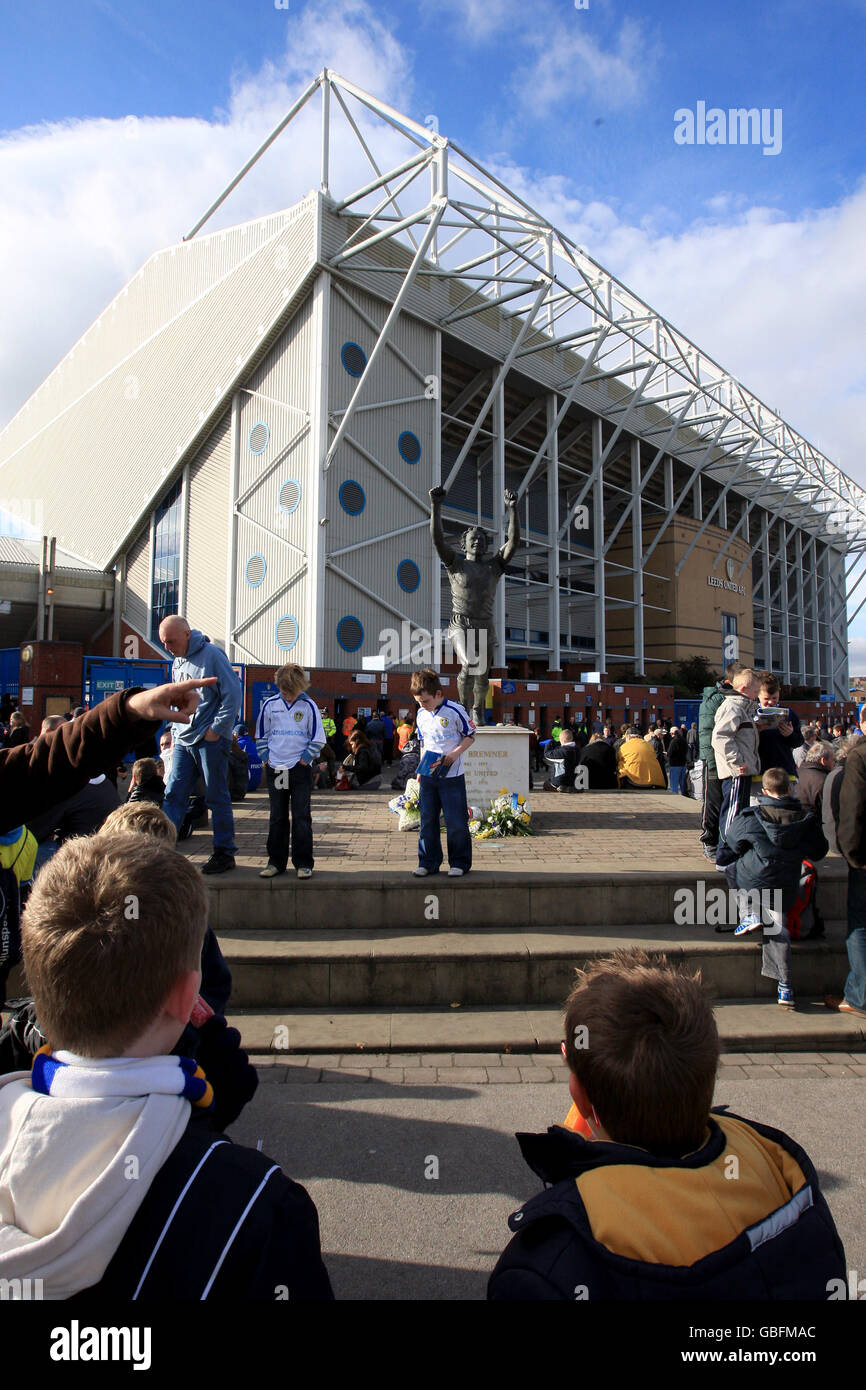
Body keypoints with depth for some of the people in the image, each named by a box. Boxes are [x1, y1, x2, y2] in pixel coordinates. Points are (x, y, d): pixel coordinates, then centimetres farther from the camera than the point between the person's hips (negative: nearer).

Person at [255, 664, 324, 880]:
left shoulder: (308, 706, -3)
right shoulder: (270, 704, 3)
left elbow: (318, 739, 0)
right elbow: (261, 735, 12)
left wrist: (305, 758, -6)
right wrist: (266, 757, 3)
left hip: (300, 769, -2)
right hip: (275, 769, 2)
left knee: (301, 817, 0)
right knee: (277, 818, 9)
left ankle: (303, 863, 6)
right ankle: (276, 862, 17)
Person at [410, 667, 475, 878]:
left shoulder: (455, 711, -9)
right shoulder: (421, 715, 8)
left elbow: (470, 736, -2)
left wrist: (456, 753, -17)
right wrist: (421, 768, 10)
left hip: (452, 776, -5)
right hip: (428, 776, 5)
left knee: (456, 822, 0)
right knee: (427, 821, 8)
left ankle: (459, 863, 13)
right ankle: (428, 862, 18)